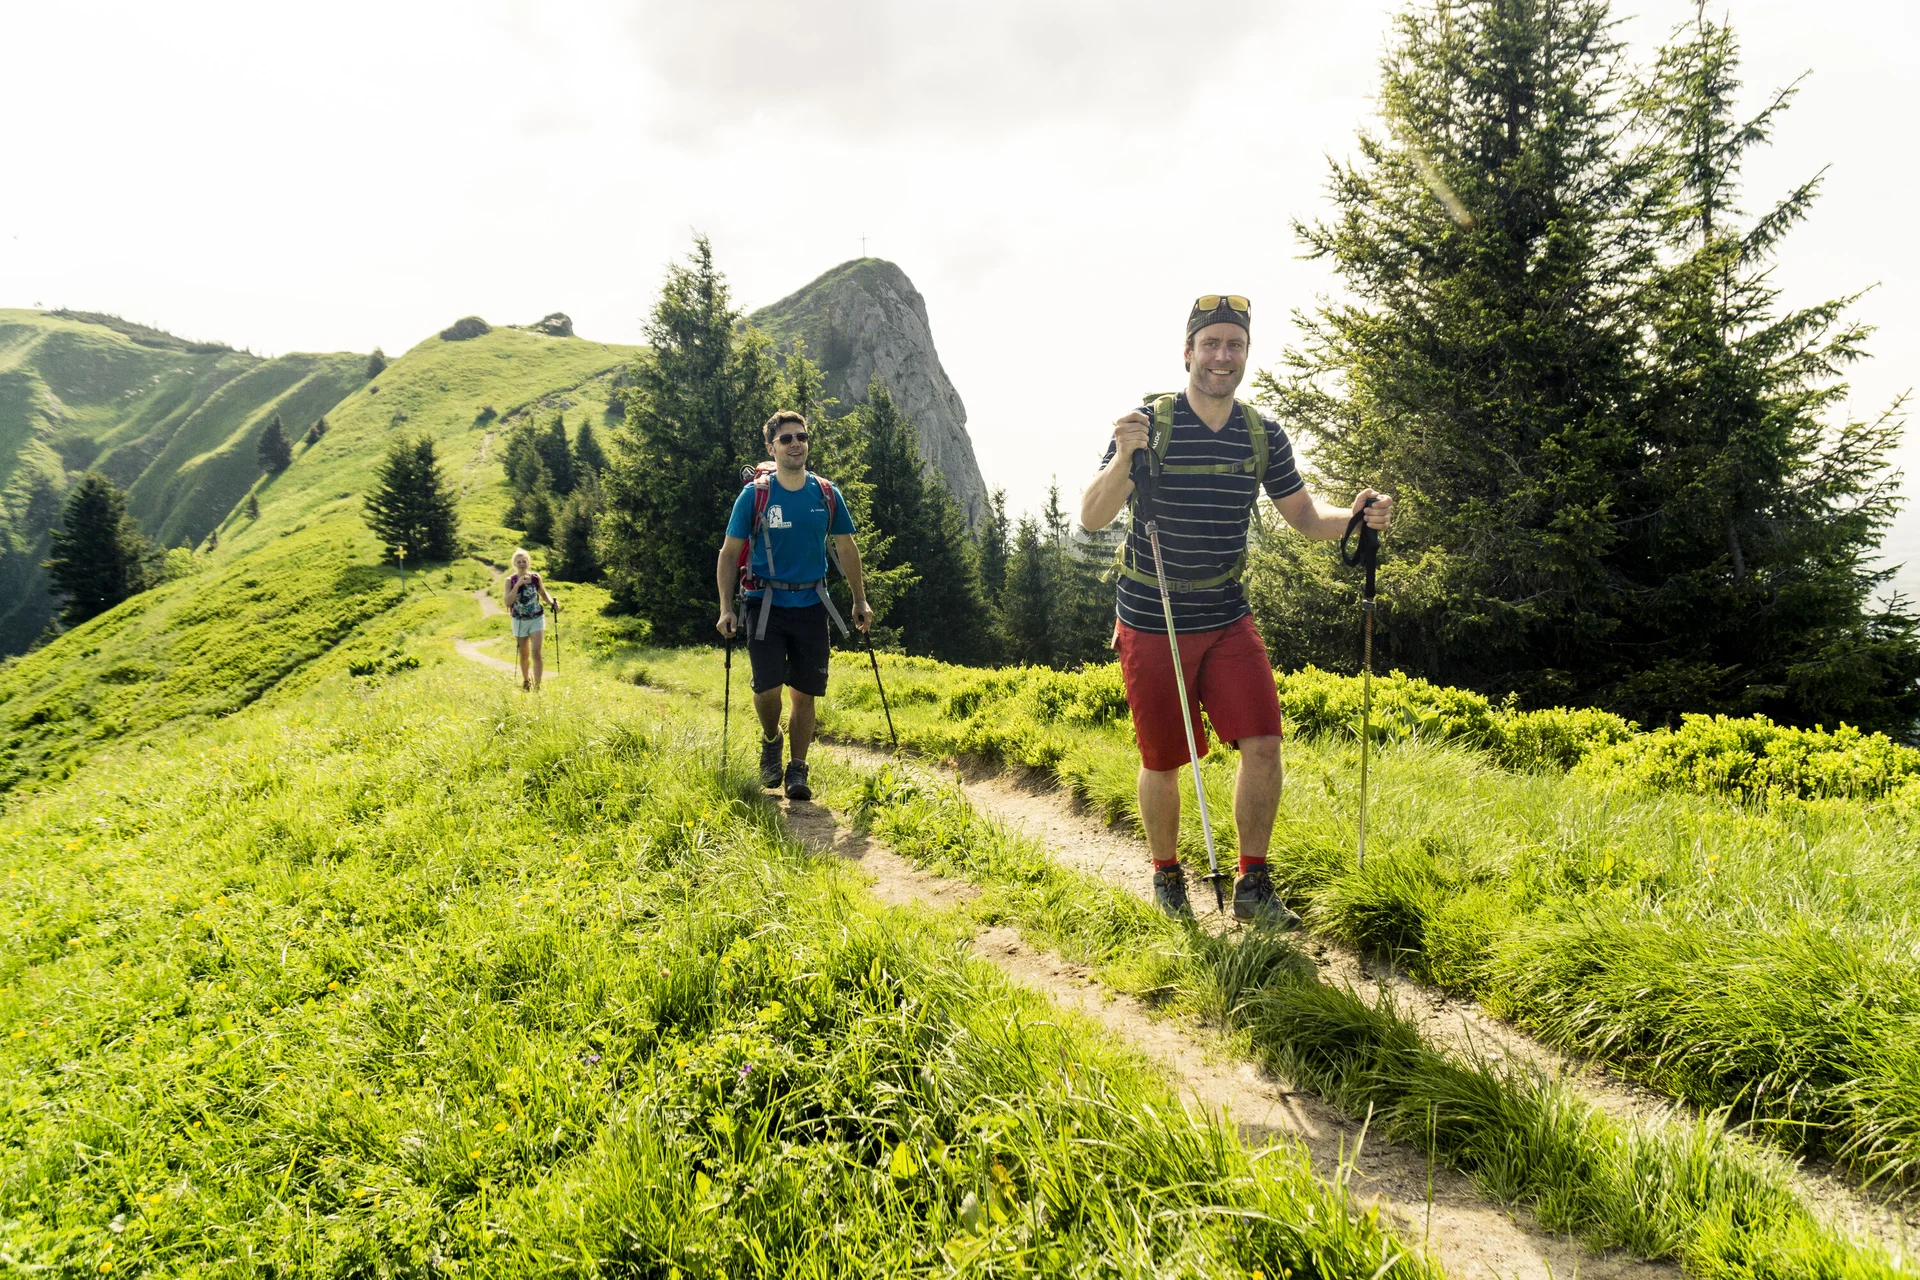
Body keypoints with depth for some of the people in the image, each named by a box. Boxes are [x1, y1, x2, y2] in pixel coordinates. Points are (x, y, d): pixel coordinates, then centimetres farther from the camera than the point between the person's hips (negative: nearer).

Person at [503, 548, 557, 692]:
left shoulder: (535, 577, -4)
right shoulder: (510, 580, -8)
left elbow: (544, 594, 8)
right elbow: (508, 602, -17)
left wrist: (552, 603, -12)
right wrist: (518, 585, -25)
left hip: (536, 619, -1)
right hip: (519, 621, 1)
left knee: (536, 653, -13)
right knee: (524, 654, 16)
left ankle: (537, 687, -13)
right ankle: (525, 681, 40)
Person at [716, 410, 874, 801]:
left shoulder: (827, 495, 5)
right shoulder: (754, 495, -2)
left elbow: (846, 549, 15)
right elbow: (729, 554, 1)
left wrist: (860, 601, 11)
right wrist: (726, 608, -7)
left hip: (811, 605, 2)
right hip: (766, 604, -2)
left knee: (804, 692, 3)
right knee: (767, 686, -13)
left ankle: (798, 770, 15)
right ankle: (770, 741, 18)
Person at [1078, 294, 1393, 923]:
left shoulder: (1263, 435, 2)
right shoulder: (1151, 422, -10)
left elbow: (1304, 514, 9)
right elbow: (1091, 517, -16)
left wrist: (1355, 515, -12)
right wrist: (1123, 460, -34)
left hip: (1228, 620, 3)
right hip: (1151, 627, -3)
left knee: (1263, 743, -8)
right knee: (1162, 761, 7)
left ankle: (1252, 884, 7)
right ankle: (1166, 875, 30)